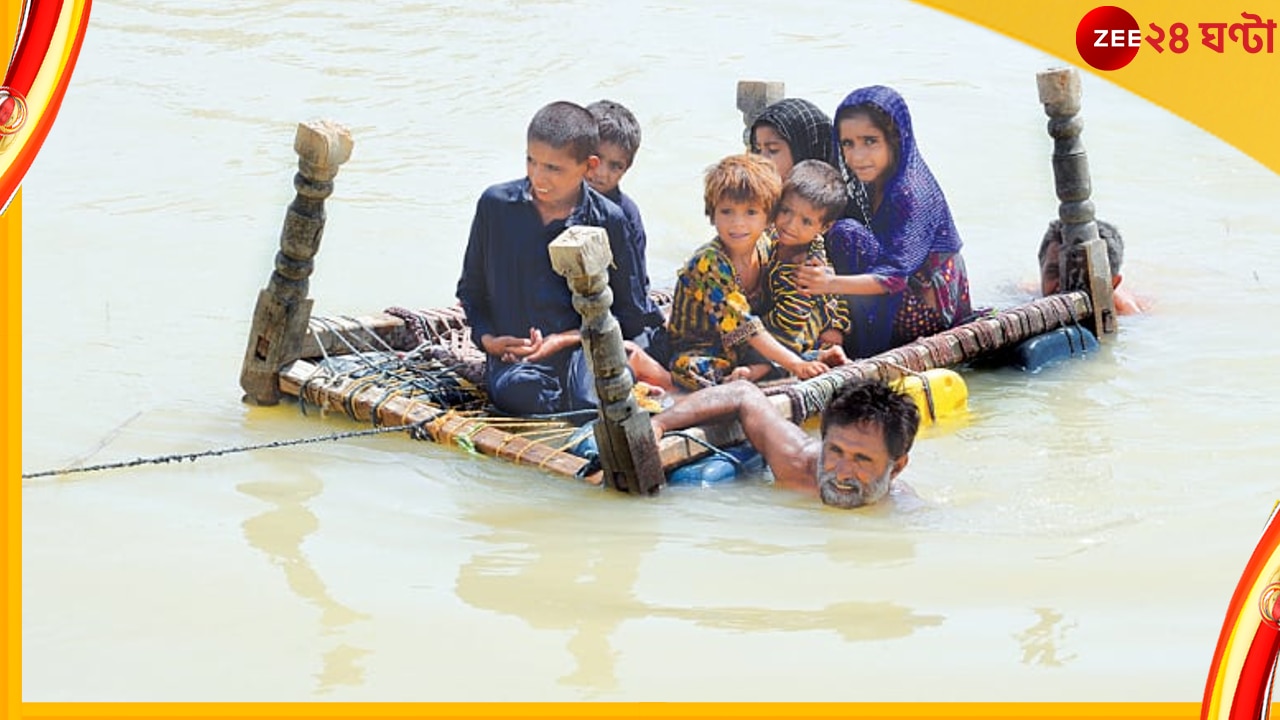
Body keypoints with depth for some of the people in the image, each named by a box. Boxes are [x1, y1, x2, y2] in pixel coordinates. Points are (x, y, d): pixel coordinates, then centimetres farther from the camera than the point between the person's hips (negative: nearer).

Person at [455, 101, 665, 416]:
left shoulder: (608, 221, 0)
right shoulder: (496, 204, 4)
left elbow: (633, 316, 4)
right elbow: (471, 290, 17)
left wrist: (564, 339, -8)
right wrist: (487, 338, -3)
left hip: (584, 349, -1)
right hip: (512, 358, 2)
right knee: (521, 391, -35)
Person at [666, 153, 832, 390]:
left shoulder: (766, 249, -4)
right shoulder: (708, 263, -25)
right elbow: (743, 326, -29)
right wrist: (796, 364, -34)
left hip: (743, 350, 7)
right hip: (698, 349, -7)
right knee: (690, 371, -40)